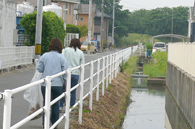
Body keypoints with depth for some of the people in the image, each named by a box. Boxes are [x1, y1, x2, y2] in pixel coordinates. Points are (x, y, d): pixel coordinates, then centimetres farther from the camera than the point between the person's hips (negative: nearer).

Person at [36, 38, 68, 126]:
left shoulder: (44, 56, -2)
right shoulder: (62, 58, -4)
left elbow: (39, 69, 0)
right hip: (58, 84, 0)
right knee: (55, 104, 14)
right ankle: (54, 124, 20)